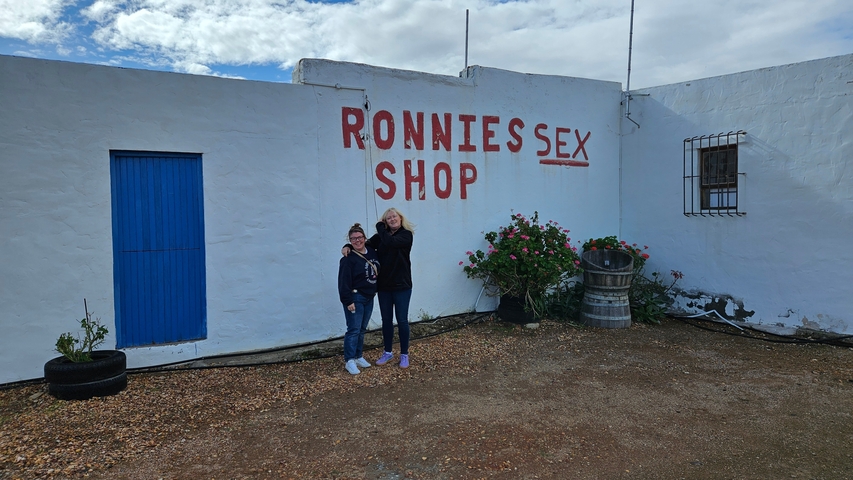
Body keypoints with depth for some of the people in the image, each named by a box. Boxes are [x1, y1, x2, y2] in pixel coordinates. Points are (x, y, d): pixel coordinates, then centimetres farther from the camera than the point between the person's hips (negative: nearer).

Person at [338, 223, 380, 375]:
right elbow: (344, 281, -17)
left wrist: (374, 289, 16)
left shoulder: (372, 252, 5)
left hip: (369, 297, 7)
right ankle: (350, 361, 3)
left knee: (362, 329, 14)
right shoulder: (348, 258, -15)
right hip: (355, 298, -7)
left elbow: (377, 272, 19)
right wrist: (348, 301, -19)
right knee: (354, 330, -5)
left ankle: (359, 356, 24)